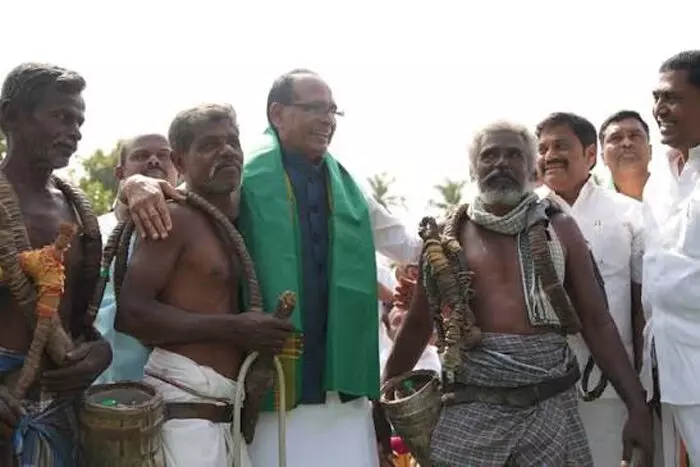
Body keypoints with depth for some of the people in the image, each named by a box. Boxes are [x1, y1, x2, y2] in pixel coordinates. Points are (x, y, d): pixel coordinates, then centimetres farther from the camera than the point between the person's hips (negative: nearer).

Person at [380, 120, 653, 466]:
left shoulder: (559, 229, 7)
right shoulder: (449, 237, 5)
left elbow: (597, 322, 5)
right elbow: (417, 325, 10)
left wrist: (637, 406, -2)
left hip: (551, 408, 1)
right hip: (471, 409, 0)